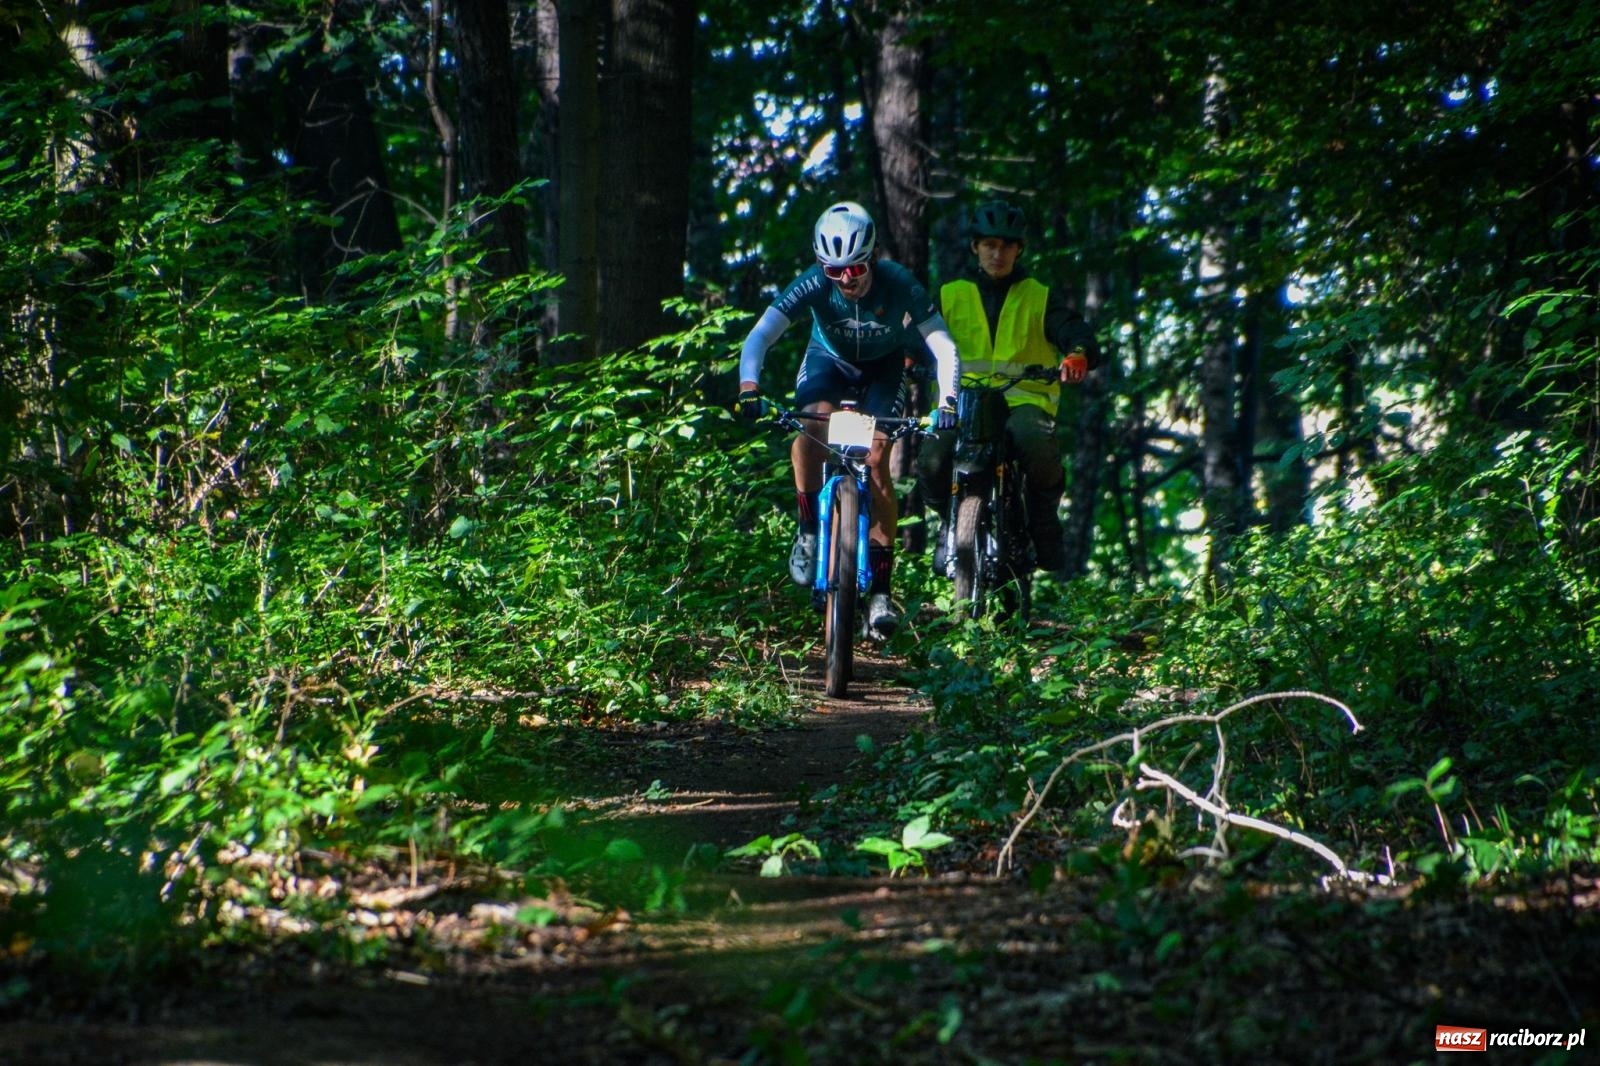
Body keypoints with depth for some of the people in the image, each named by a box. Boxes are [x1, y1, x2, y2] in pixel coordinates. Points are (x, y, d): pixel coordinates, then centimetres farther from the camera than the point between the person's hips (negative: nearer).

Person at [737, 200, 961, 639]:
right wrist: (748, 387, -53)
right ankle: (808, 530, -12)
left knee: (876, 461, -15)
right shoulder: (814, 285, -31)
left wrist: (947, 401, -47)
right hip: (829, 358, 1)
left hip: (883, 367, 0)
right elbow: (760, 335, -36)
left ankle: (881, 590, -11)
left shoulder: (899, 285, -32)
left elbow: (944, 347, -32)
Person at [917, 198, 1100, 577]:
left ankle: (1043, 525, -7)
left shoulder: (1041, 298, 13)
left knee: (1039, 447, -36)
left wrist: (1078, 354, -27)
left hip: (1024, 399, -1)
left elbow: (1075, 332, -2)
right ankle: (953, 521, 6)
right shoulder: (950, 296, 17)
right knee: (931, 463, -28)